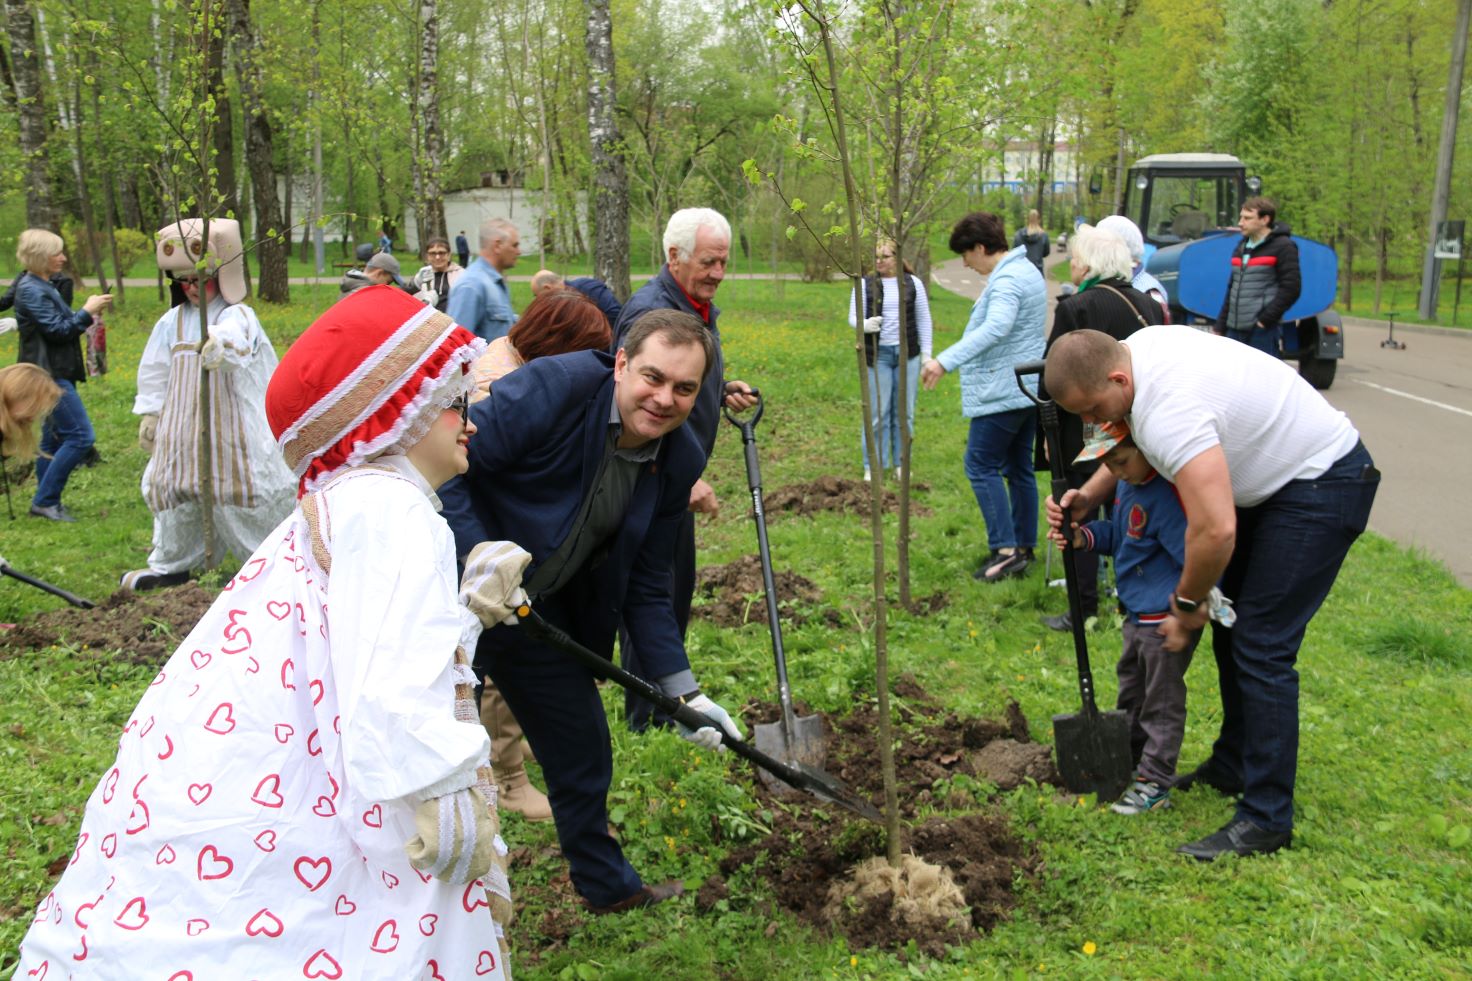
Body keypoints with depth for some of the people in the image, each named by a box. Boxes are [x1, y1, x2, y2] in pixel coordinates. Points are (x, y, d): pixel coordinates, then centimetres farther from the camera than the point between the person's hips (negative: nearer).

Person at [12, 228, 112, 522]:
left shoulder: (43, 286, 16)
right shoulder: (30, 290, -14)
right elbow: (57, 330, -19)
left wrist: (88, 314, 7)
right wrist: (87, 311, -10)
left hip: (54, 374, 10)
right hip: (49, 375, -10)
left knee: (55, 439, 13)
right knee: (81, 436, -13)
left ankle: (46, 503, 20)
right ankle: (45, 500, -7)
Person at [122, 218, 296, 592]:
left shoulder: (238, 316, -10)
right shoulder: (172, 323, 8)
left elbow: (235, 336, -36)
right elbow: (154, 373, 14)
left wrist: (220, 343, -58)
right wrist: (148, 415, 12)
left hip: (230, 422, -6)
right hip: (182, 424, 6)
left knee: (240, 486, 0)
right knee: (173, 485, 12)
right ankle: (171, 564, 28)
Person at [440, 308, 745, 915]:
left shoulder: (679, 461, -4)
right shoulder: (555, 387, -24)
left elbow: (645, 587, 3)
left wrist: (681, 690, -1)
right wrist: (478, 559, -35)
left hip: (545, 614, 7)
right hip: (457, 592, -6)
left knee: (584, 754, 19)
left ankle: (608, 886, 44)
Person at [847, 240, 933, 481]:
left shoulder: (913, 283, 5)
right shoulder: (865, 284, 2)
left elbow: (923, 319, 8)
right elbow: (853, 318, -1)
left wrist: (926, 353, 4)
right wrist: (865, 324, -24)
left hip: (907, 354, 1)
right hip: (878, 355, -1)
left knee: (904, 411, 5)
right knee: (877, 412, -1)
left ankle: (901, 464, 15)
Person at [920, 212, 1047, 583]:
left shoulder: (1006, 280, -18)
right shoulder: (1027, 271, 16)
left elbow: (996, 327, -35)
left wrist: (946, 360, -42)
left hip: (1002, 392, -11)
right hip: (1027, 387, 11)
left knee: (982, 467, -5)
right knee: (1019, 468, 14)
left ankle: (1005, 549, -6)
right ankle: (1025, 546, 21)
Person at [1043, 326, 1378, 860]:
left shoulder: (1169, 411, -34)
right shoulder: (1136, 348, -4)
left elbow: (1215, 530, -37)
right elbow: (1131, 440, 16)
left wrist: (1187, 606, -20)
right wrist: (1089, 496, 1)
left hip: (1323, 486, -10)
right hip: (1276, 476, 10)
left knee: (1261, 647, -10)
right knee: (1231, 621, 16)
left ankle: (1265, 819, -2)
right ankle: (1232, 766, 30)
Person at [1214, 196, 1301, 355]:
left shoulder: (1282, 247, -4)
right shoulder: (1242, 247, 18)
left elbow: (1291, 288, -11)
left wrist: (1265, 319, -15)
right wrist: (1220, 327, 17)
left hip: (1262, 330, -7)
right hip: (1235, 330, 7)